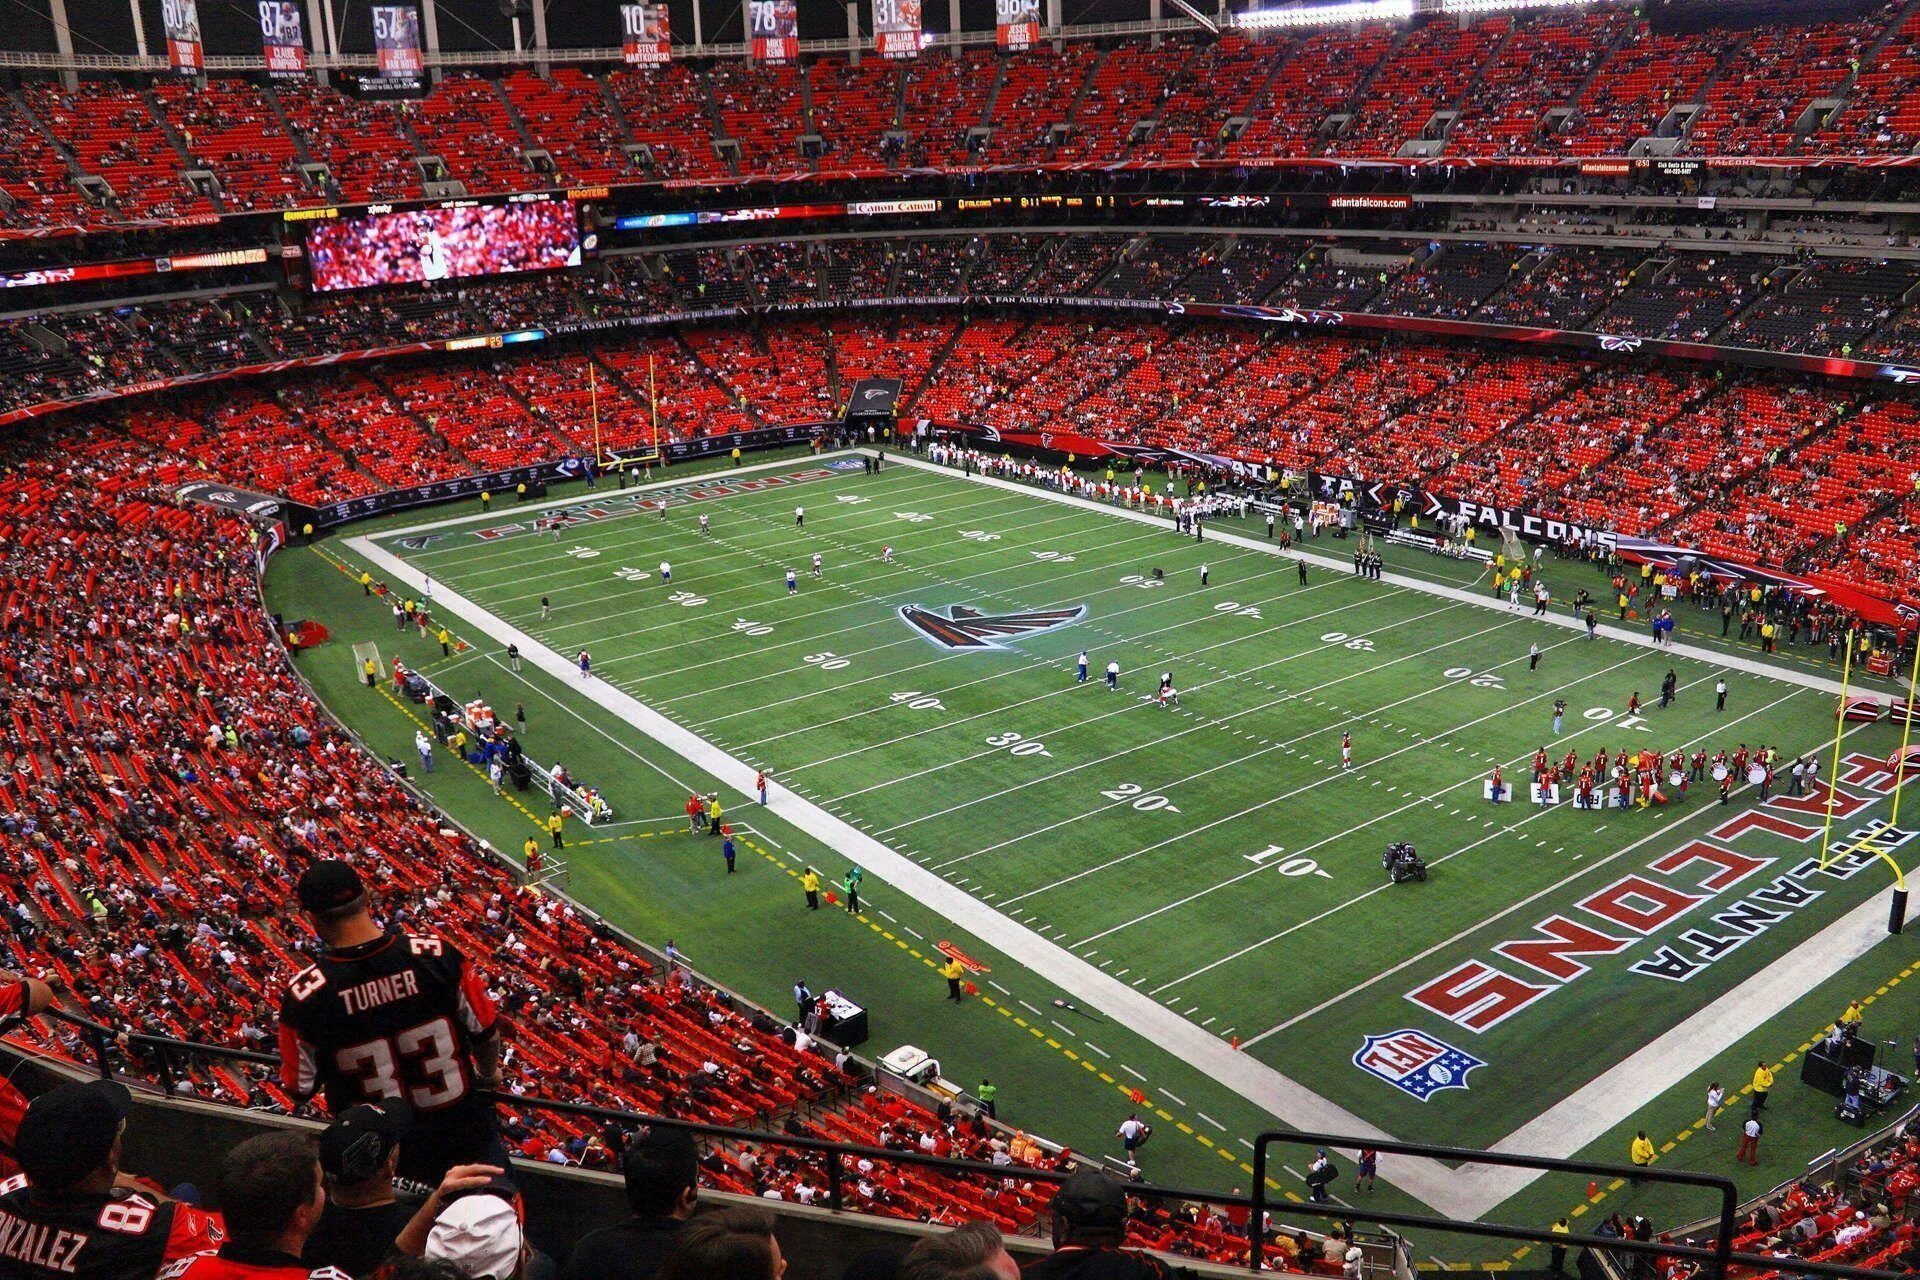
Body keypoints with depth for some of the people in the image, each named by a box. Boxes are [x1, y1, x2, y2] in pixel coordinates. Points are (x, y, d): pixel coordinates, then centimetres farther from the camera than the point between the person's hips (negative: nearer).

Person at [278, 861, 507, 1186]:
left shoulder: (304, 995, -22)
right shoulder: (437, 955, -19)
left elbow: (301, 1088, -9)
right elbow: (486, 1031, -6)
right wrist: (490, 1073, 15)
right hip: (465, 1130, 0)